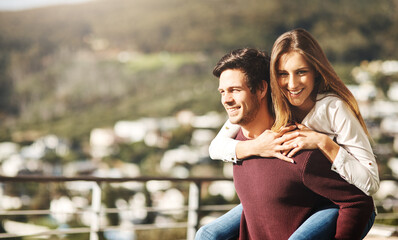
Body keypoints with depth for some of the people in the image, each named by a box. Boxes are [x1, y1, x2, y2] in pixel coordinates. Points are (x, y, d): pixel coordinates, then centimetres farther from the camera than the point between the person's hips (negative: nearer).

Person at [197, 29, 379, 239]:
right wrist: (256, 146, -28)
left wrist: (323, 143, -32)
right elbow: (216, 147, -9)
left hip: (341, 206, -5)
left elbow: (370, 183, -24)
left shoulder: (334, 108, -23)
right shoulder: (269, 102, -9)